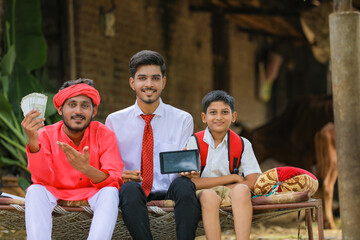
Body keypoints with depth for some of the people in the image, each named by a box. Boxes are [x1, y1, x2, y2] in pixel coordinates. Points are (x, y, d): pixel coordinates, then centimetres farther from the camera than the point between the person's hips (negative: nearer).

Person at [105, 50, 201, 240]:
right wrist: (122, 177, -15)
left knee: (183, 184, -34)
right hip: (132, 195, 0)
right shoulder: (115, 121, 10)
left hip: (169, 193, 0)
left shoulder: (183, 120, 10)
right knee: (130, 188, -35)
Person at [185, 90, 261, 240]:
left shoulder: (242, 144, 5)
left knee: (241, 190, -32)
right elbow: (193, 182, -10)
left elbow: (253, 182, -4)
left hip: (231, 191, 1)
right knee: (209, 196, -36)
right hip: (203, 193, -1)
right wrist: (232, 178, -8)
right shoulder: (195, 142, -1)